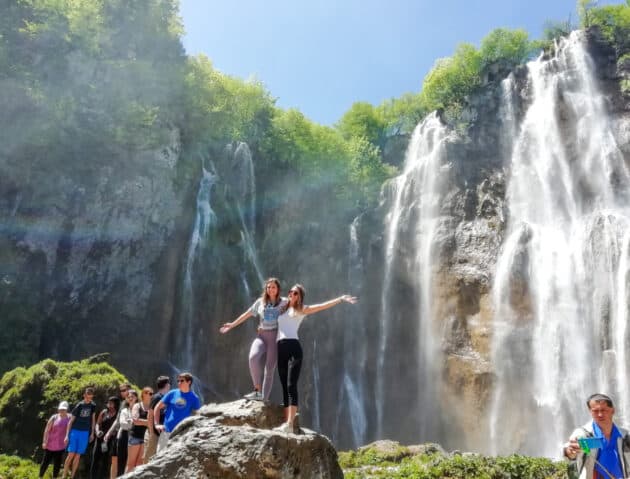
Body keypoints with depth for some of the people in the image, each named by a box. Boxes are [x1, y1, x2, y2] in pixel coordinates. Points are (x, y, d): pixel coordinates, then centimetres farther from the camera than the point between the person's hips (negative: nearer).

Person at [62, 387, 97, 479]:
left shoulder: (93, 406, 2)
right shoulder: (79, 406, -7)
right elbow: (71, 421, -5)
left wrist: (92, 433, 11)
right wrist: (67, 435, -10)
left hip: (85, 433, 2)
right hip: (75, 431, -2)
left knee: (78, 456, 3)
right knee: (71, 454, -8)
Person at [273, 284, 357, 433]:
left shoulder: (302, 310, 9)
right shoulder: (282, 308, 23)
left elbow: (323, 306, 0)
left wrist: (341, 298, -8)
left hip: (293, 347, -5)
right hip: (281, 350, 5)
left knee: (291, 386, -15)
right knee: (284, 388, 3)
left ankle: (290, 425, -22)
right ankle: (287, 424, 3)